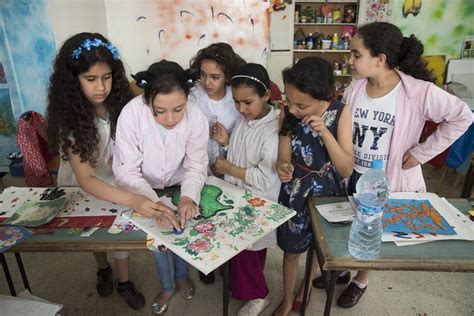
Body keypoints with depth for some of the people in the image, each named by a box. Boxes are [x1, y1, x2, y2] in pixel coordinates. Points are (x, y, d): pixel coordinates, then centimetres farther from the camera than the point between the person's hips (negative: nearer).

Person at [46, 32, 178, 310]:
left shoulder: (120, 103, -20)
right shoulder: (69, 117, -30)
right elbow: (85, 178, -38)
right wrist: (132, 200, -53)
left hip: (116, 179, 2)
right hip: (83, 186, -1)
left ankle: (124, 281, 20)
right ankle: (103, 269, 45)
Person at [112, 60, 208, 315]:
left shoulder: (196, 118, -26)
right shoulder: (131, 114, -31)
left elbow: (196, 167, -16)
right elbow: (126, 171, -27)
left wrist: (188, 196, -36)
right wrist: (154, 202, -42)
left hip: (181, 186, 1)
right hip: (145, 189, -1)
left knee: (184, 221, -9)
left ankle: (181, 275, 24)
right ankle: (167, 286, 19)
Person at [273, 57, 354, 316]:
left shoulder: (340, 113, -20)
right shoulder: (287, 113, -18)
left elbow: (347, 169, -21)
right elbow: (284, 157, -14)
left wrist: (324, 132, -33)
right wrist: (282, 168, -39)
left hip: (327, 191, 1)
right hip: (296, 192, 0)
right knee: (291, 251, 15)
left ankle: (305, 288, 53)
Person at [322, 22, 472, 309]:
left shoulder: (420, 92, -22)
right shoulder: (355, 88, -9)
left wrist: (422, 152, -14)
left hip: (391, 181, -3)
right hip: (354, 175, 4)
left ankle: (362, 279, 45)